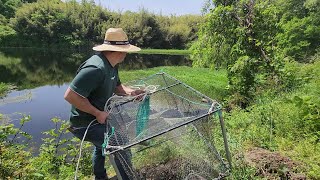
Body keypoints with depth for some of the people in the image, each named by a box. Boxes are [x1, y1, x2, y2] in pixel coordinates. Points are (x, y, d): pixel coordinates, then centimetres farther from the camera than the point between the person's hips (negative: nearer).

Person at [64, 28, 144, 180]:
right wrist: (98, 113, -27)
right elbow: (70, 96, -32)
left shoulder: (111, 66, -1)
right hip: (86, 125, -11)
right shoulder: (96, 68, -32)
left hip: (98, 119, 11)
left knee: (101, 146, 31)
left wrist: (130, 92, -8)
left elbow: (117, 86, 12)